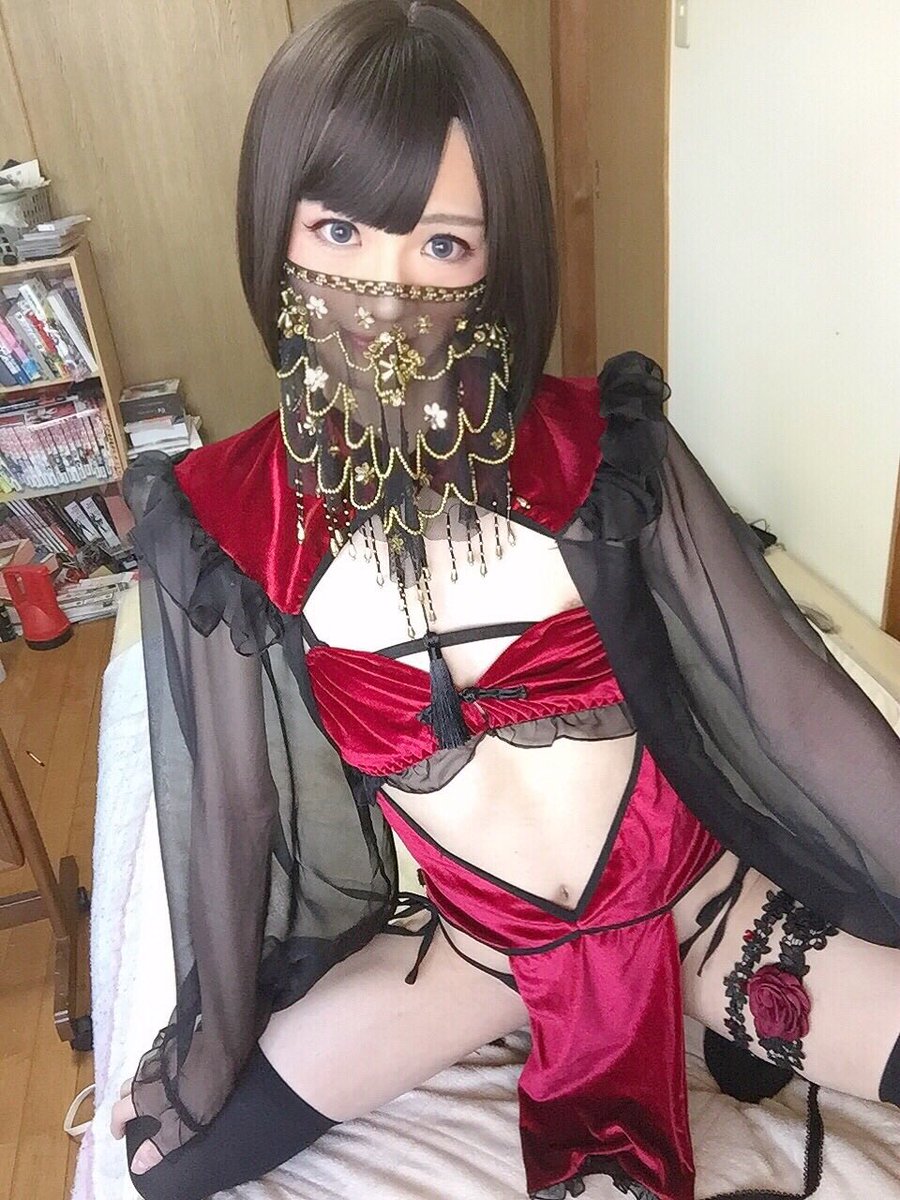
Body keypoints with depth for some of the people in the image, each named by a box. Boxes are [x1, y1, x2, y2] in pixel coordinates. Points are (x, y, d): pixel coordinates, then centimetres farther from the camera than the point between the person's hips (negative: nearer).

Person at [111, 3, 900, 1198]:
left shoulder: (603, 446, -19)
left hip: (694, 895, -1)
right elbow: (231, 803, -5)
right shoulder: (223, 521, -16)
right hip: (473, 940, 2)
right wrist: (219, 1041, 7)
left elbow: (795, 696, -13)